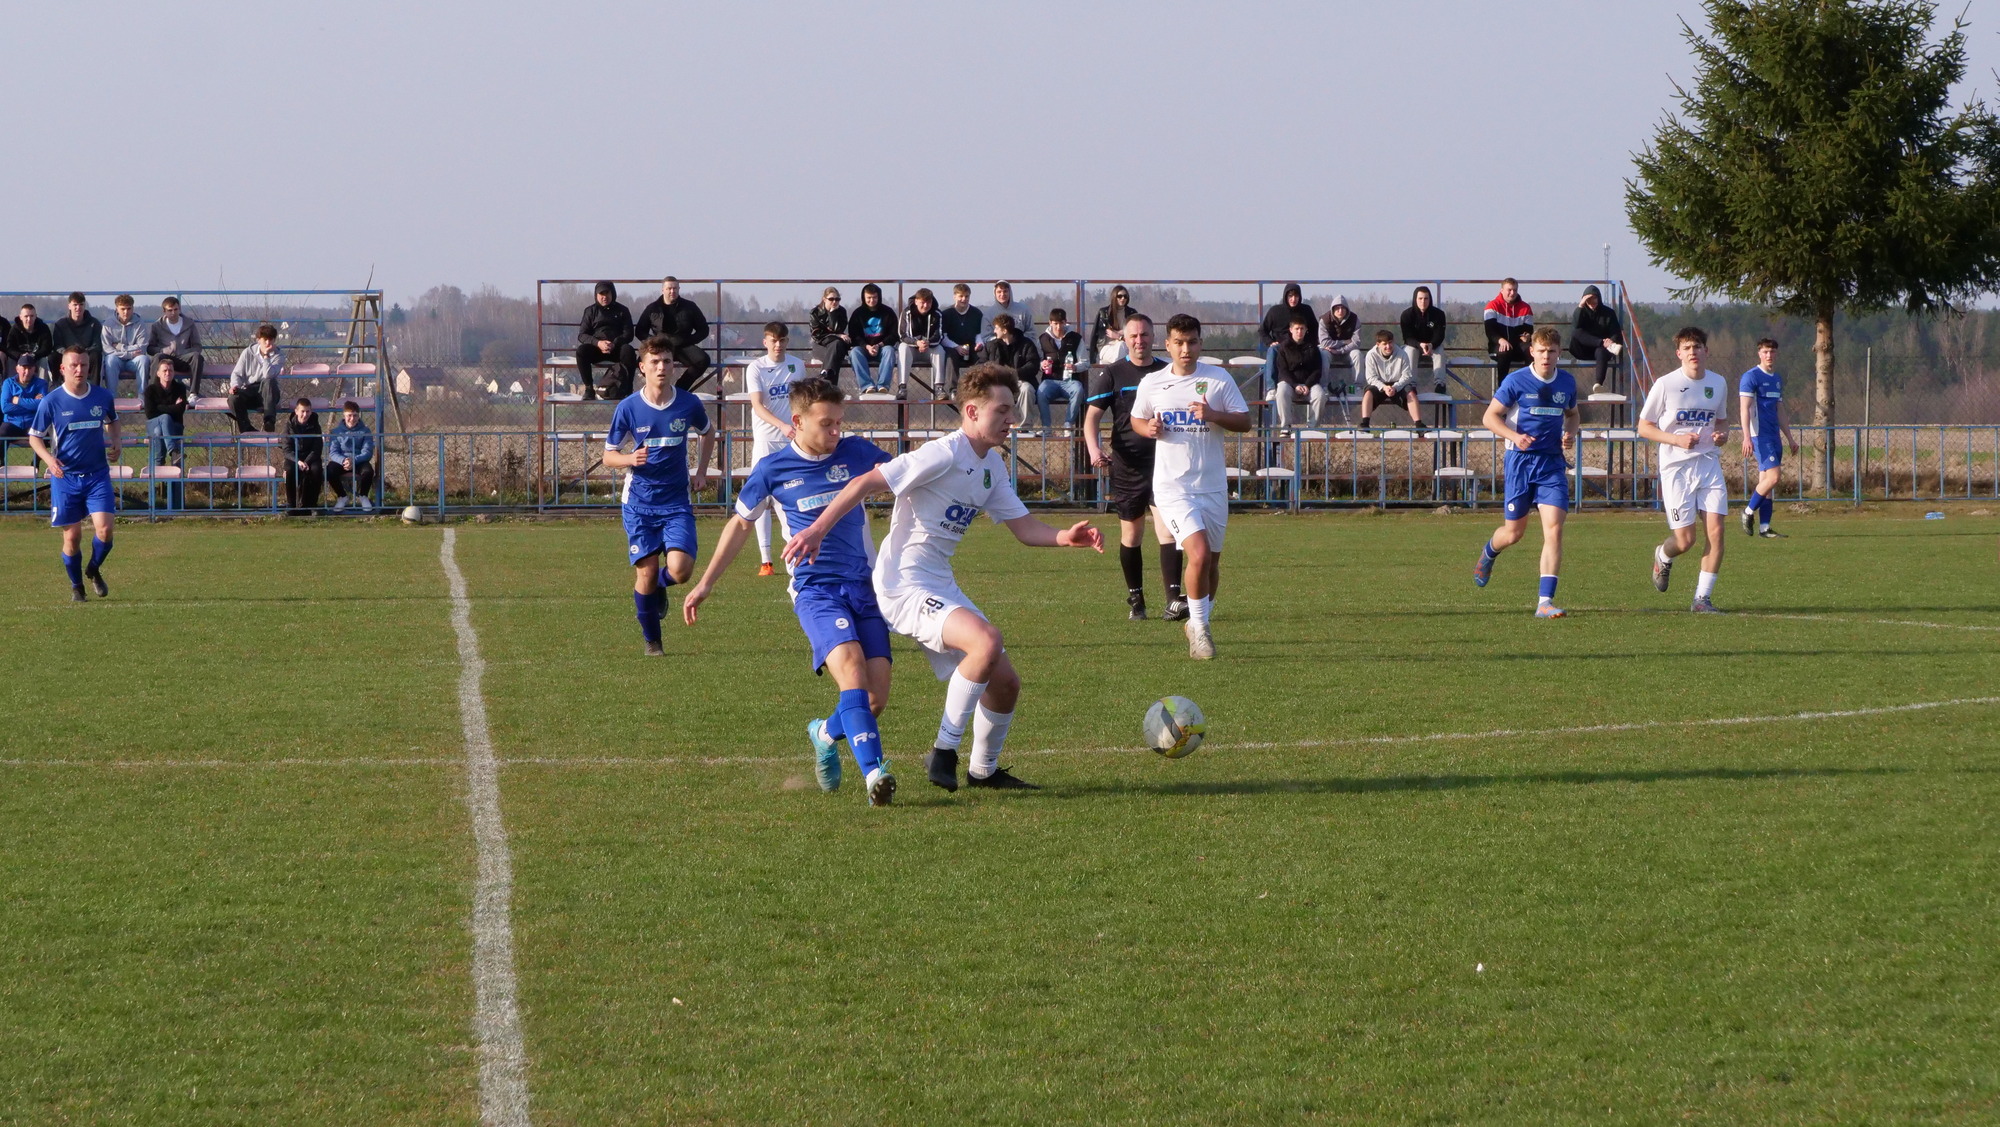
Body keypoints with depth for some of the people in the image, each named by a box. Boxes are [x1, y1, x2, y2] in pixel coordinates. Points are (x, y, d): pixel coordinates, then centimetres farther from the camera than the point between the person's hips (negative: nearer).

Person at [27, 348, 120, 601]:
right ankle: (76, 586, 22)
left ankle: (94, 569, 19)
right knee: (72, 536, 1)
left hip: (98, 474, 2)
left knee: (104, 530, -12)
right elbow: (35, 437, 1)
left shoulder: (102, 397, 2)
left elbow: (112, 421, 23)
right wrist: (49, 459, -18)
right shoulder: (51, 402, -7)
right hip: (65, 477, -2)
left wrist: (115, 443, 3)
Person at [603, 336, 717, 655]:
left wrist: (702, 470, 8)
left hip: (677, 501, 0)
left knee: (680, 570, -17)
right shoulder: (628, 408, -6)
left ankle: (659, 586, 22)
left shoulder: (689, 404, -3)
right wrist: (630, 459, -20)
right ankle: (652, 641, 18)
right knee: (646, 572, -4)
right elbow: (608, 455, 1)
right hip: (640, 504, 0)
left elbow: (707, 434, 19)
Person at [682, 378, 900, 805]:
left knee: (877, 697, -6)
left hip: (865, 585, 3)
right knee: (850, 666, -29)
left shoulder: (856, 453, 5)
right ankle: (873, 772, -39)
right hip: (814, 589, -3)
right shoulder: (773, 469, 2)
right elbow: (741, 523, 17)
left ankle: (826, 734, 27)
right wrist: (706, 584, 21)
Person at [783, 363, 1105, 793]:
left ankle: (984, 771, 31)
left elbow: (1023, 528, 11)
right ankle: (944, 751, -19)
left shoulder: (992, 466, 12)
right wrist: (817, 529, -23)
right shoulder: (944, 455, -16)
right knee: (988, 641, -31)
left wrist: (1064, 538, -9)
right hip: (905, 585, -9)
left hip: (942, 588, 9)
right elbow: (865, 483, -18)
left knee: (1005, 683, 10)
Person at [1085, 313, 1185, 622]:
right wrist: (1094, 449, -19)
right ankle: (1135, 600, 23)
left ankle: (1174, 600, -24)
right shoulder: (1111, 374, 2)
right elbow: (1092, 415, -1)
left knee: (1167, 529, -15)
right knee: (1131, 535, 9)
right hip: (1126, 465, 0)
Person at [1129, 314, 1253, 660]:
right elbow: (1137, 419, 18)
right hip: (1172, 485, -2)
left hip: (1212, 485, 2)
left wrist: (1213, 415, -17)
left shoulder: (1218, 379, 1)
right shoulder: (1151, 384, 3)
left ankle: (1199, 623, 31)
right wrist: (1149, 428, -5)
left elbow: (1245, 421, 1)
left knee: (1212, 560, 10)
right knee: (1199, 552, -20)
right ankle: (1198, 628, -7)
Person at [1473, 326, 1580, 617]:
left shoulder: (1567, 382, 7)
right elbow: (1490, 416, -3)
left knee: (1554, 529, -13)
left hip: (1553, 463, 3)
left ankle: (1545, 601, -15)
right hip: (1521, 460, -3)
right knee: (1514, 532, 6)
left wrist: (1570, 434, 2)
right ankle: (1488, 553, 44)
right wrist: (1515, 436, -20)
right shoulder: (1516, 381, -7)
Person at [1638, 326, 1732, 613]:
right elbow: (1644, 427, -2)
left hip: (1709, 465, 4)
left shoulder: (1718, 383, 6)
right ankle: (1663, 557, 33)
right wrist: (1677, 439, -17)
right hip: (1676, 468, -4)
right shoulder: (1665, 385, -7)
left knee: (1716, 530, -10)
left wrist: (1722, 433, -2)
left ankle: (1703, 598, 0)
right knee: (1685, 540, -5)